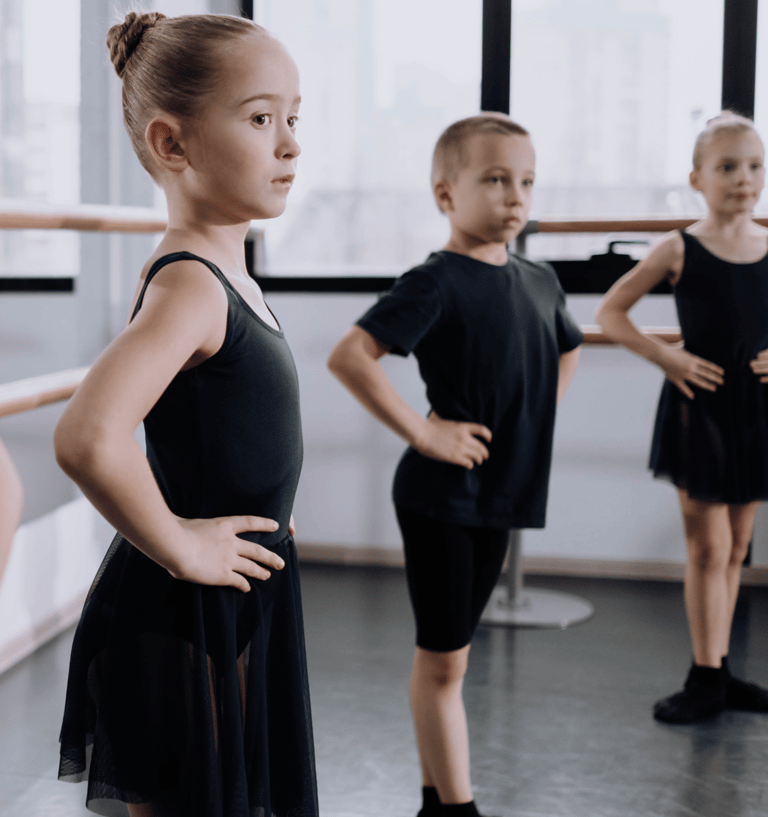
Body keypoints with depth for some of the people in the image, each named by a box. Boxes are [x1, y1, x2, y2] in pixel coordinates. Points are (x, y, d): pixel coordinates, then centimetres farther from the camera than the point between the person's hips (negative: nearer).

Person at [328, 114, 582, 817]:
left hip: (502, 494, 7)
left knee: (447, 657, 17)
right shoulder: (437, 283, -15)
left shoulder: (540, 282, 7)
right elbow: (349, 356, -25)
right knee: (443, 660, 2)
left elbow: (568, 352, 27)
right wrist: (421, 432, -20)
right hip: (441, 496, -7)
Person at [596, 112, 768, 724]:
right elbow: (610, 312, -2)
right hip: (700, 406, -4)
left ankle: (719, 670, 23)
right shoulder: (679, 251, -7)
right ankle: (706, 678, 9)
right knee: (708, 548, 0)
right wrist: (666, 357, -11)